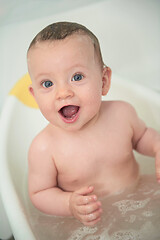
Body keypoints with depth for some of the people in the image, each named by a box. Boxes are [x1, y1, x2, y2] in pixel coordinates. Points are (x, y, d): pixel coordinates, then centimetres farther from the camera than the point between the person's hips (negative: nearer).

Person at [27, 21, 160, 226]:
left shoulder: (122, 113, -13)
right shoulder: (44, 148, -23)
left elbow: (141, 136, 9)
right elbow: (39, 193, -10)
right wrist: (69, 204, -28)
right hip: (89, 221, -2)